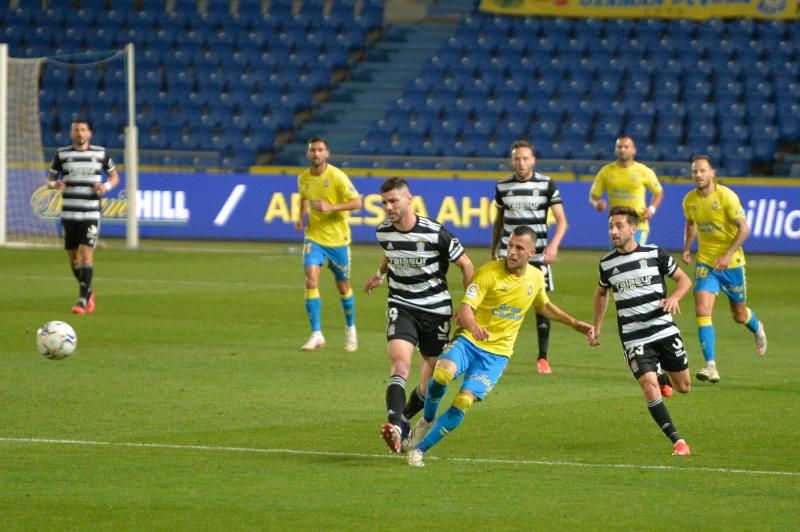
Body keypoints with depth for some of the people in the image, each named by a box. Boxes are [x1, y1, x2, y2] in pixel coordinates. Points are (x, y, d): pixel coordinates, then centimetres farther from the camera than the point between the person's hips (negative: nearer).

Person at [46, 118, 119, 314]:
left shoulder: (101, 153, 3)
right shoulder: (62, 154, 4)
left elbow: (114, 176, 13)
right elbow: (50, 178, 11)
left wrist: (107, 186, -8)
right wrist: (54, 184, -13)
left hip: (91, 213, -2)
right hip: (69, 214, 2)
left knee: (86, 253, -15)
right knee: (73, 256, 8)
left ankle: (83, 300, -13)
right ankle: (88, 291, 31)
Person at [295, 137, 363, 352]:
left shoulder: (337, 177, -13)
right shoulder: (303, 179, 2)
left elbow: (357, 203, -15)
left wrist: (331, 207, -27)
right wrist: (301, 217, 3)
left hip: (337, 238, -2)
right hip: (314, 237, 2)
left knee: (343, 286, 10)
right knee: (311, 280, -17)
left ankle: (350, 329, 34)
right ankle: (316, 334, -14)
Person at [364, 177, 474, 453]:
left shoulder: (435, 233, -16)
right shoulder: (383, 232, -3)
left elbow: (466, 264, -4)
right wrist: (380, 275, 39)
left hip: (436, 310, -1)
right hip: (401, 307, 1)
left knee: (430, 384, 6)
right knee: (400, 363, -25)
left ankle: (404, 421, 30)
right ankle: (395, 426, -40)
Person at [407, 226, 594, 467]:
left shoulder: (536, 278, 5)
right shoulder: (488, 273, -12)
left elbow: (544, 306, 28)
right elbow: (465, 309, -21)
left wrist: (575, 324, 26)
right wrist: (473, 326, -44)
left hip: (497, 354, 3)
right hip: (468, 341, -3)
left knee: (463, 402, -17)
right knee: (442, 374, -33)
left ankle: (420, 448, -4)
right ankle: (427, 420, -2)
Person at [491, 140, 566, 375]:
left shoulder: (547, 185, -2)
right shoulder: (503, 186, 6)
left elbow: (561, 220, -5)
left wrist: (554, 244, -21)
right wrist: (493, 252, 18)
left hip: (537, 255, -1)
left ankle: (543, 358, 10)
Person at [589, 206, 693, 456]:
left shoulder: (655, 254, -2)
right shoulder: (607, 263, 4)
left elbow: (684, 279, 7)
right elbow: (601, 293, 24)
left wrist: (674, 297, -14)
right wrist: (596, 328, 19)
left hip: (665, 330, 0)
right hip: (634, 339, 0)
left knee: (684, 387, 7)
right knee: (648, 385, -20)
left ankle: (662, 376, 44)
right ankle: (677, 441, -15)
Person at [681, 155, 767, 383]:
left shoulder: (726, 196, -17)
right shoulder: (690, 200, -2)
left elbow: (744, 228, -15)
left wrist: (728, 255, -24)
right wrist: (686, 248, 5)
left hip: (731, 262, -3)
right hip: (705, 262, 3)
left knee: (739, 315, 12)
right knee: (702, 311, -16)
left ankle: (757, 330, 50)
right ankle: (710, 366, -18)